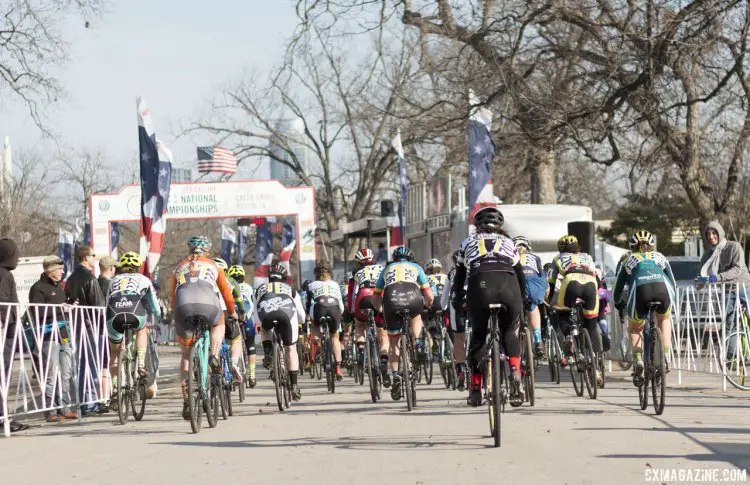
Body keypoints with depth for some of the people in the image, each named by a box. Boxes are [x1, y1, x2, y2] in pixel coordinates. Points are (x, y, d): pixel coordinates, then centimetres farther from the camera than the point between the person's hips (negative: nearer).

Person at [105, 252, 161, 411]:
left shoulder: (114, 281, 34)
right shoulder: (143, 280, 29)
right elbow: (154, 305, 34)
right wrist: (155, 321, 51)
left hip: (114, 315, 1)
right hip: (135, 313, -1)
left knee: (115, 353, 21)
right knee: (142, 329, 35)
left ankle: (114, 388, 10)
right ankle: (141, 365, 17)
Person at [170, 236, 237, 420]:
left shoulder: (179, 267, 33)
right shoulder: (213, 266, 30)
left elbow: (172, 297, 33)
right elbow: (226, 292, 36)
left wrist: (178, 314, 47)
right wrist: (232, 312, 53)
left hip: (183, 306, 1)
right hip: (207, 304, -1)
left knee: (186, 354, 16)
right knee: (219, 324, 36)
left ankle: (186, 400, 7)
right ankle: (214, 356, 9)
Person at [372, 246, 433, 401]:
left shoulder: (387, 269, 36)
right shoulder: (416, 267, 32)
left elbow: (375, 299, 34)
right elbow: (429, 296, 28)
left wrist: (381, 310, 52)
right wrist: (427, 306, 49)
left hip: (391, 301, 1)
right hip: (412, 298, -1)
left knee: (393, 341, 17)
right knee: (416, 317, 35)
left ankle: (395, 376, 7)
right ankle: (416, 341, 13)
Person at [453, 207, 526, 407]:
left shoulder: (468, 243, 29)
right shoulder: (509, 243, 31)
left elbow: (459, 277, 30)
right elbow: (520, 275, 31)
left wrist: (457, 300, 40)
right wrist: (522, 302, 41)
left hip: (479, 286, 0)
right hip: (508, 286, 0)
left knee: (478, 335, 18)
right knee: (510, 332, 21)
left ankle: (475, 389, 15)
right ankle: (515, 373, -2)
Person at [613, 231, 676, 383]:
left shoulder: (630, 260, 32)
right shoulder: (660, 257, 35)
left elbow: (618, 288, 35)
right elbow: (672, 283, 39)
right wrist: (669, 300, 55)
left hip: (640, 290, -1)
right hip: (662, 289, 1)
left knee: (634, 328, 25)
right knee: (664, 319, 33)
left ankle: (638, 359, 1)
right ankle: (666, 357, 19)